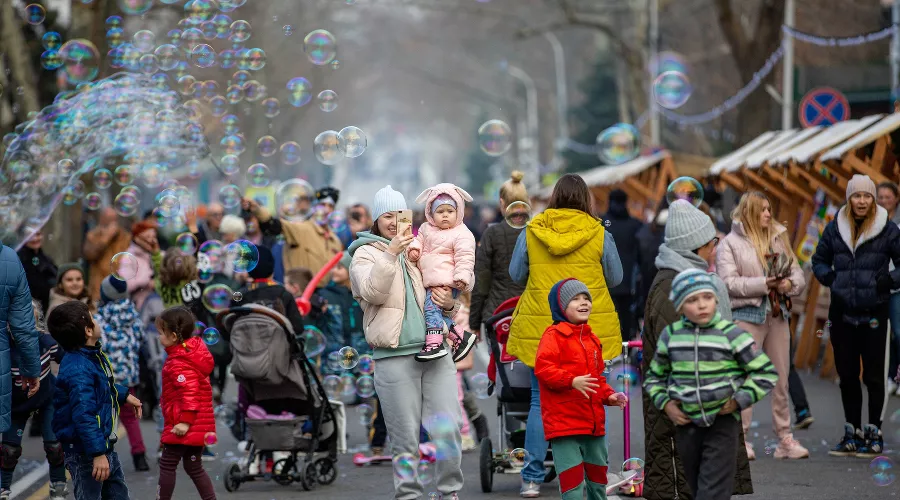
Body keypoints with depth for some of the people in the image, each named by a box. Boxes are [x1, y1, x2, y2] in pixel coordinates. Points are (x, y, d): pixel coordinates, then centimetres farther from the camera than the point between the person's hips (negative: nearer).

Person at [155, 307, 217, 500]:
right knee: (194, 467, 15)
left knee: (167, 464, 2)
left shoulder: (179, 364, -19)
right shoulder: (192, 351, 11)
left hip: (184, 427, -10)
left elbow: (190, 393, -28)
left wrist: (185, 421, -27)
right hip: (199, 425, 10)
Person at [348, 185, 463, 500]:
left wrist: (449, 305, 1)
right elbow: (372, 293, -13)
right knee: (405, 438, -1)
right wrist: (390, 254, -24)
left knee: (447, 429, -3)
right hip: (394, 357, -3)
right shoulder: (365, 253, 5)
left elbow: (439, 293, 24)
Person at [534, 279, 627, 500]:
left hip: (594, 422, 8)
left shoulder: (592, 339, 15)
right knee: (572, 481, -10)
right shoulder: (554, 335, -9)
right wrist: (572, 381, -30)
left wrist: (609, 395, 6)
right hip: (564, 422, -8)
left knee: (598, 477, 18)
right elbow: (542, 368, -20)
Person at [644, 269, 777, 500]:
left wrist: (739, 400, -12)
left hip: (722, 423, -4)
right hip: (686, 425, 4)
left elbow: (766, 373, -2)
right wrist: (665, 403, 1)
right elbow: (654, 376, 18)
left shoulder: (731, 334, -7)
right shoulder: (671, 335, 4)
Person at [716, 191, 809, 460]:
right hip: (747, 315, -5)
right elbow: (728, 281, -11)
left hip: (778, 315, 5)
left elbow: (797, 272, 13)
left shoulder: (778, 238, 15)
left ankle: (784, 438, 13)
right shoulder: (729, 243, -1)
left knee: (781, 378, 7)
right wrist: (764, 284, -18)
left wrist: (791, 283, -10)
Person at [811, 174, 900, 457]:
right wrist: (829, 278, 0)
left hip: (874, 314, -3)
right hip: (842, 313, 3)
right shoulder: (835, 229, 7)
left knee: (874, 375, 0)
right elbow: (819, 260, 18)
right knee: (847, 375, 9)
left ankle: (874, 434, 9)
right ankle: (852, 433, 19)